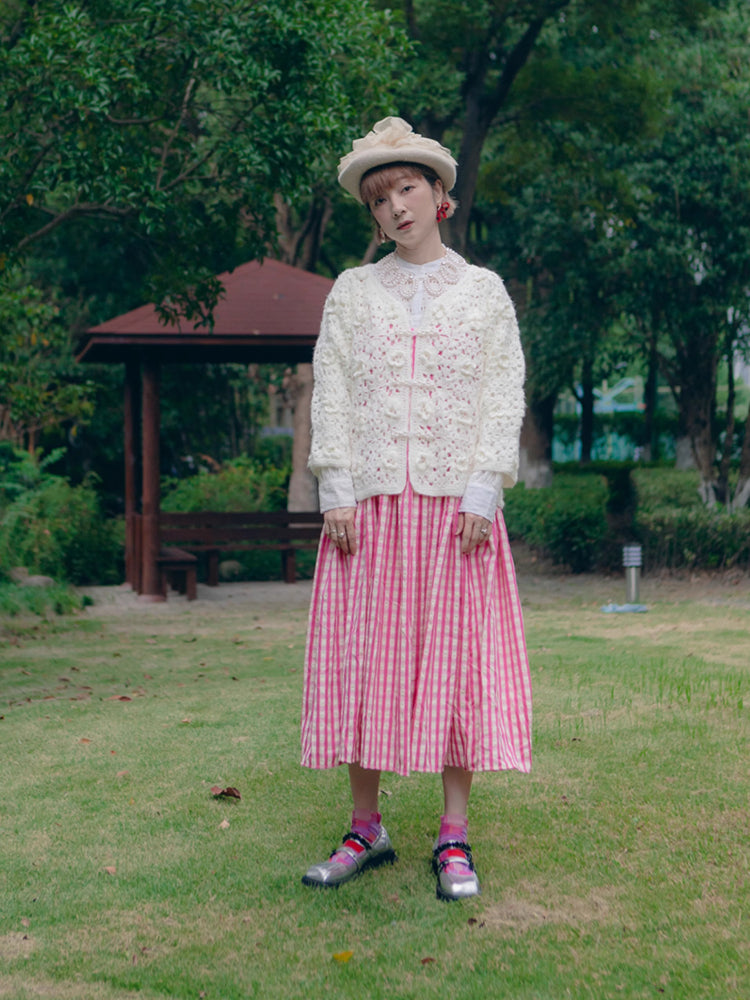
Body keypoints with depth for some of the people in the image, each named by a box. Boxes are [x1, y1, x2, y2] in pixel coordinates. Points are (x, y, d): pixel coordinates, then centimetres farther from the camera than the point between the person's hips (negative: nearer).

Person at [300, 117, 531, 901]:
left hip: (454, 502, -1)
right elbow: (331, 394, 6)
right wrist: (336, 490, -5)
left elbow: (503, 396, 4)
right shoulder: (351, 292, 13)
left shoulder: (484, 291, 10)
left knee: (456, 657, -2)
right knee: (363, 657, 1)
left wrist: (483, 492, -7)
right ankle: (366, 828, 11)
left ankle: (454, 837, 5)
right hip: (370, 501, 1)